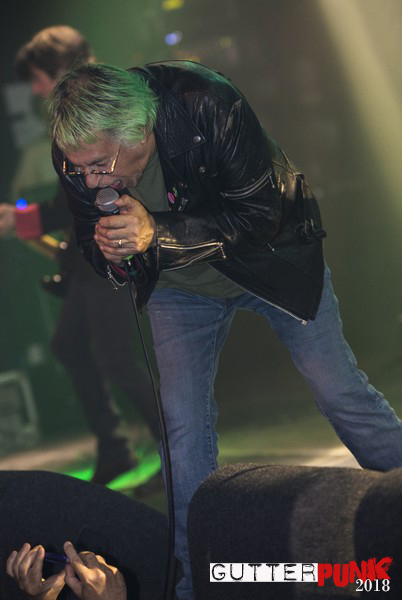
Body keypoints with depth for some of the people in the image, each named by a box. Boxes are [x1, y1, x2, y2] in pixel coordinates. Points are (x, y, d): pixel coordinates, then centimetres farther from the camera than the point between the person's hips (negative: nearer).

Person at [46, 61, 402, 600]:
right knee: (183, 421, -1)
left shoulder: (208, 105, -37)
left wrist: (158, 233, -42)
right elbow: (94, 244, -6)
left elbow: (260, 216, -31)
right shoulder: (76, 155, -24)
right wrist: (111, 254, -32)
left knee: (339, 391, 1)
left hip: (270, 258, -3)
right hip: (180, 285, 3)